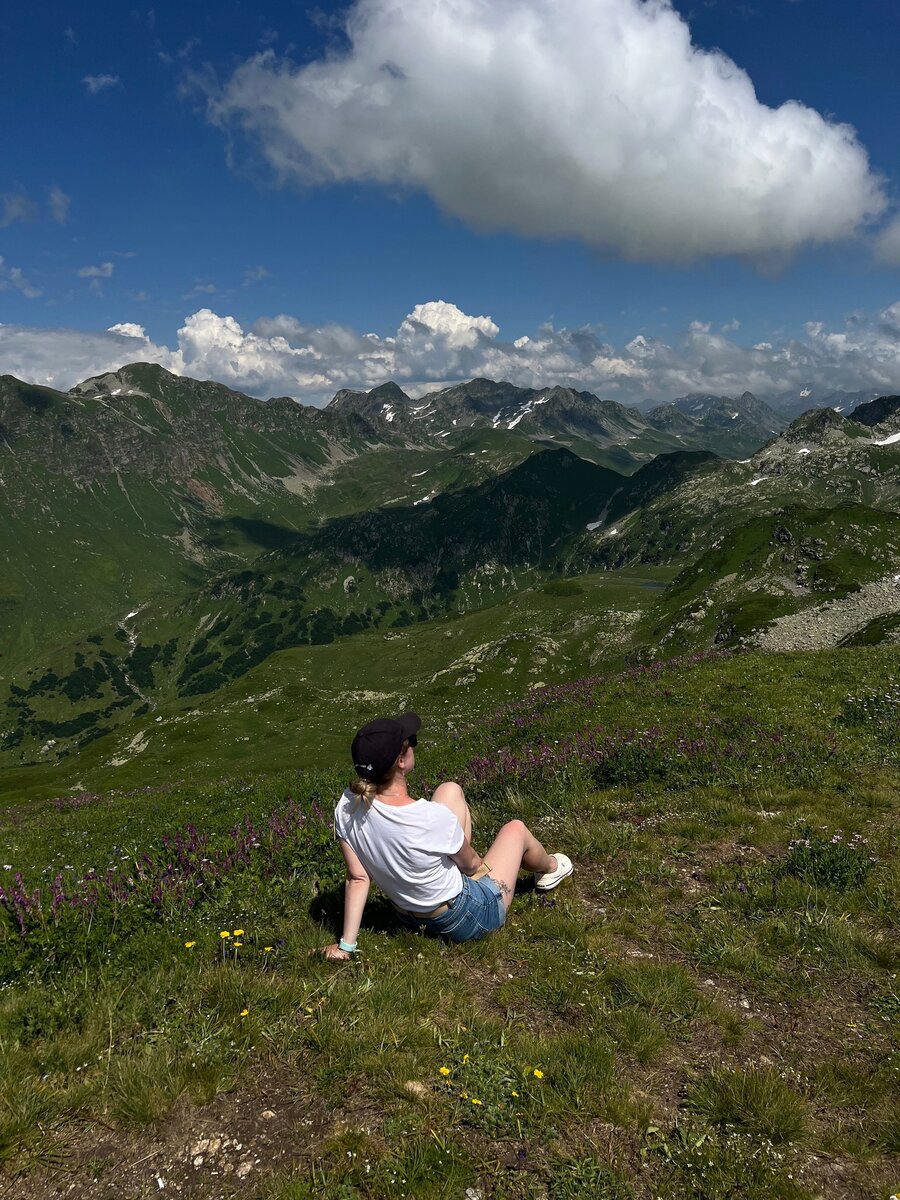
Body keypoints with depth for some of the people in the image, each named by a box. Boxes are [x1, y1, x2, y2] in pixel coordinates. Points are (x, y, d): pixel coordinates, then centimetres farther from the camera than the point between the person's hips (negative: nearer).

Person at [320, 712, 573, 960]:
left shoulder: (347, 807, -21)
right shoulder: (432, 817, -36)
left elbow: (357, 878, -14)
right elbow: (470, 865, -15)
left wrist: (346, 945, -3)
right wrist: (476, 863, 9)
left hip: (410, 918, 5)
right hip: (468, 921, -5)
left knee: (450, 790, 10)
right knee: (516, 829, 19)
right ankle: (548, 868, 52)